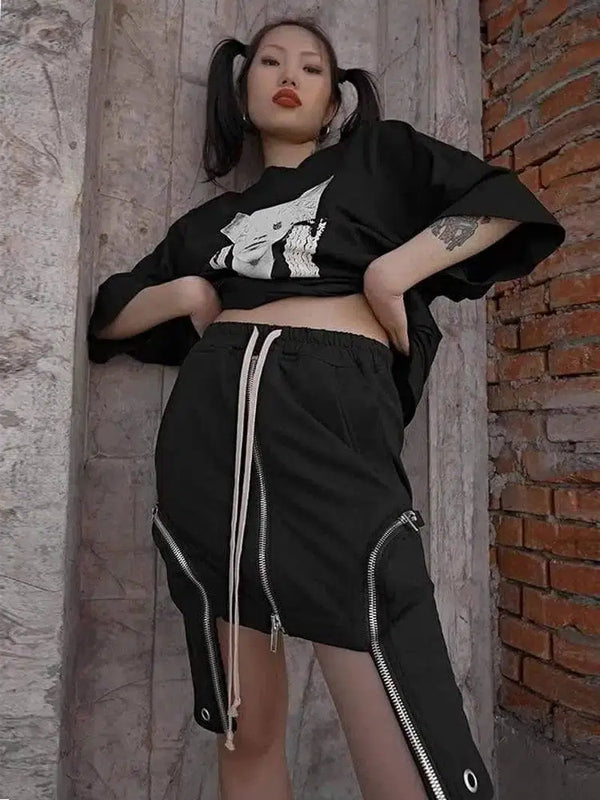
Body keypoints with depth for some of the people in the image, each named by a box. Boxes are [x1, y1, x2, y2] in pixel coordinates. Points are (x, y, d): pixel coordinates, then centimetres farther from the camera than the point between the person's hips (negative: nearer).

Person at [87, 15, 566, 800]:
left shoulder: (379, 155, 20)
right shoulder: (214, 218, 26)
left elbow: (511, 203, 10)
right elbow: (107, 318, 27)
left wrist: (392, 269, -2)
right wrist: (187, 294, 8)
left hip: (333, 416, -3)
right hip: (209, 429, 4)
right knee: (246, 734, 11)